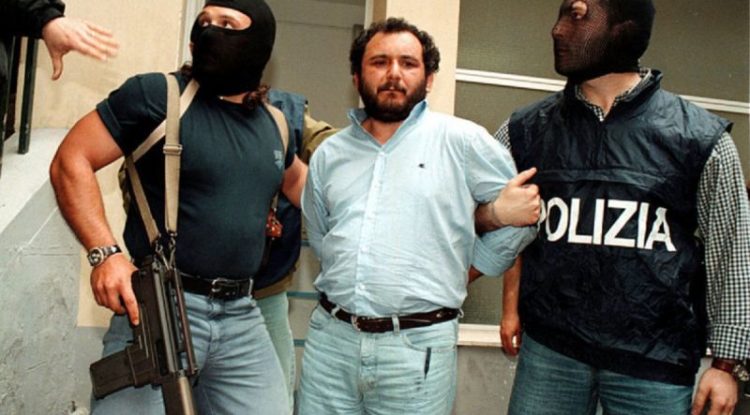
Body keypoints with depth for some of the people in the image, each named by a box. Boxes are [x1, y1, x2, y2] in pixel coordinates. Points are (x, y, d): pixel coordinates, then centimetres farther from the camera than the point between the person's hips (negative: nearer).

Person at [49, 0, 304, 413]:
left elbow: (295, 178, 31)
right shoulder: (157, 95, -6)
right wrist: (105, 253, -16)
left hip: (241, 316, 5)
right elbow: (70, 162, -5)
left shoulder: (273, 124, 11)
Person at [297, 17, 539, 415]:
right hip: (330, 338, 3)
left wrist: (451, 276, 6)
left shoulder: (463, 140, -2)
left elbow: (525, 210, 3)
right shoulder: (329, 153, 11)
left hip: (419, 348, -3)